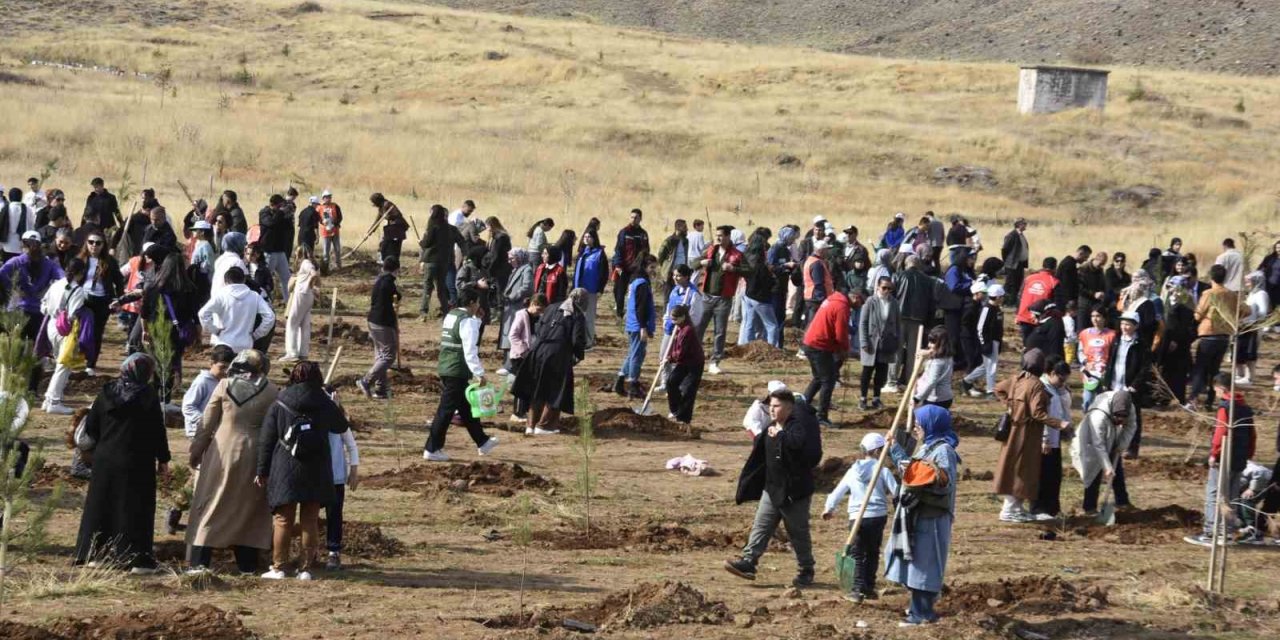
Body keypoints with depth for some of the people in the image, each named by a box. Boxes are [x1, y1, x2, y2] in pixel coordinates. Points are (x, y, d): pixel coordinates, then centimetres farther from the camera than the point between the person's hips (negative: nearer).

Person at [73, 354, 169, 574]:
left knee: (101, 506, 12)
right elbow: (158, 430, -9)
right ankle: (137, 559, -1)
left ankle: (95, 555, 15)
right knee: (135, 509, 1)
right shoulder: (148, 396, -11)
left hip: (105, 460, 4)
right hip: (137, 463, -4)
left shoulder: (106, 392, 1)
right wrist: (163, 459, 0)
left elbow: (90, 427, 4)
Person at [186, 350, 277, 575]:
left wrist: (196, 451, 9)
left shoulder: (224, 386, -2)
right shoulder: (271, 391, -2)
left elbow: (207, 423, 1)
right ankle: (247, 565, 9)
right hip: (253, 456, 0)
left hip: (223, 452, 0)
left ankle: (200, 562, -2)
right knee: (249, 508, 10)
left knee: (210, 505, 5)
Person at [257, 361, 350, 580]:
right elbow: (342, 427, 18)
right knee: (310, 521, 6)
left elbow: (266, 441, 1)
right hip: (316, 472, 1)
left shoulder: (279, 405, -2)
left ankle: (279, 567, 4)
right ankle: (305, 568, 5)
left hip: (285, 470, -1)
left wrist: (262, 471, 8)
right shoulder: (325, 405, 0)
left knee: (283, 519, 5)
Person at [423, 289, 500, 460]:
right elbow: (470, 351, -21)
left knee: (466, 408, 19)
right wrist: (479, 374, -22)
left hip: (445, 368, 10)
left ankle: (482, 442, 31)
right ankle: (432, 449, -1)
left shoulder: (451, 316, 12)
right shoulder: (468, 321, -15)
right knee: (446, 410, -4)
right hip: (458, 372, -10)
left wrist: (476, 318, 19)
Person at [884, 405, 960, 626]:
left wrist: (939, 475, -42)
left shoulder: (943, 451, -16)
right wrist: (895, 448, 35)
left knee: (923, 563, -7)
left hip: (931, 518, -10)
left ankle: (922, 613, -3)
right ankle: (920, 607, 27)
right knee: (915, 561, 16)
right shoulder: (927, 447, 14)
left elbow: (947, 483, -25)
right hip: (917, 515, 10)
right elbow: (910, 467, 31)